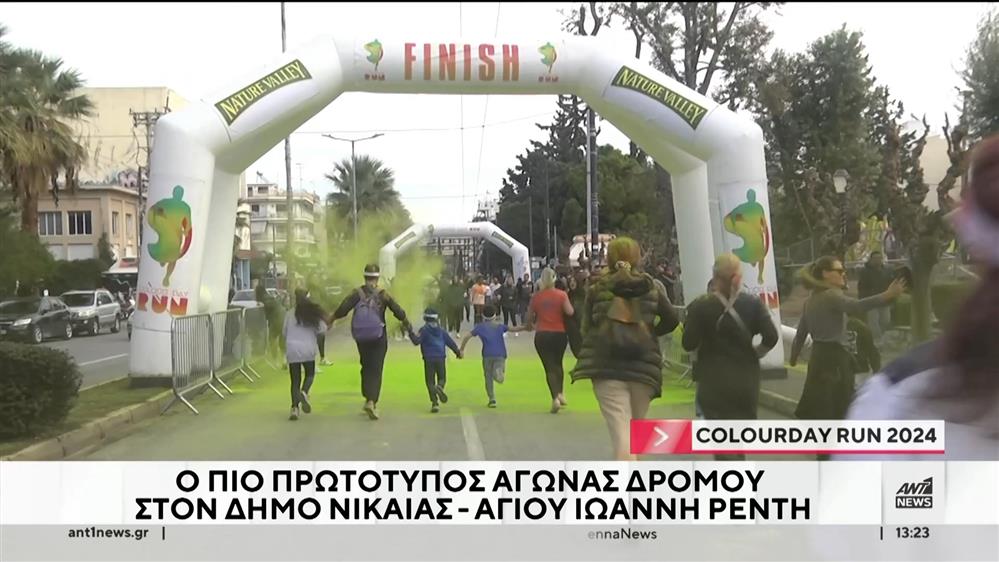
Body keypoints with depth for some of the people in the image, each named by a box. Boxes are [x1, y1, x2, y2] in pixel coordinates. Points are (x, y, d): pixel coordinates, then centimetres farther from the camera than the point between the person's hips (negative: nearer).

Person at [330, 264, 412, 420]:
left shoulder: (357, 293, -5)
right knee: (376, 369, -1)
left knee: (366, 367, 19)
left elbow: (342, 309, -12)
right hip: (379, 337, -2)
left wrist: (332, 319, 6)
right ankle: (371, 401, -17)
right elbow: (398, 312, -4)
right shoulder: (383, 294, -7)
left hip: (361, 338, 2)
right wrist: (406, 324, 15)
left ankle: (369, 400, 23)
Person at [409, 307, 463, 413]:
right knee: (442, 378, 15)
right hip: (441, 358, 2)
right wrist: (458, 352, 24)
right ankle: (440, 387, -23)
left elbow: (417, 341, -15)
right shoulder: (441, 330, 10)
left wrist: (411, 333, -9)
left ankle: (434, 403, -8)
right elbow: (450, 342, 13)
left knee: (430, 381, 4)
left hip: (429, 359, -2)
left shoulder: (424, 330, -3)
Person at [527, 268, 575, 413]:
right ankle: (560, 393, 21)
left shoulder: (537, 296, -1)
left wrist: (532, 326, 25)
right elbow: (570, 312, -17)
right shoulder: (561, 295, -4)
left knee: (549, 367, -1)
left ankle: (555, 398, -17)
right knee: (558, 363, 23)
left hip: (542, 335, -1)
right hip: (559, 334, 1)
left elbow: (529, 317, 4)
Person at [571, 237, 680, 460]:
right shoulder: (650, 286, 7)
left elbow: (586, 326, 3)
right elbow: (671, 319, 6)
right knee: (636, 431, 19)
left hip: (606, 366, -2)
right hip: (643, 365, 2)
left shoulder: (598, 287, 2)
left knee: (621, 434, -8)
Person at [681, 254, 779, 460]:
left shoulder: (701, 306, -10)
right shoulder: (753, 303, -2)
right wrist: (753, 354, 10)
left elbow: (689, 344, -11)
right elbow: (771, 338, -7)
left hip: (714, 382, -3)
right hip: (746, 379, 3)